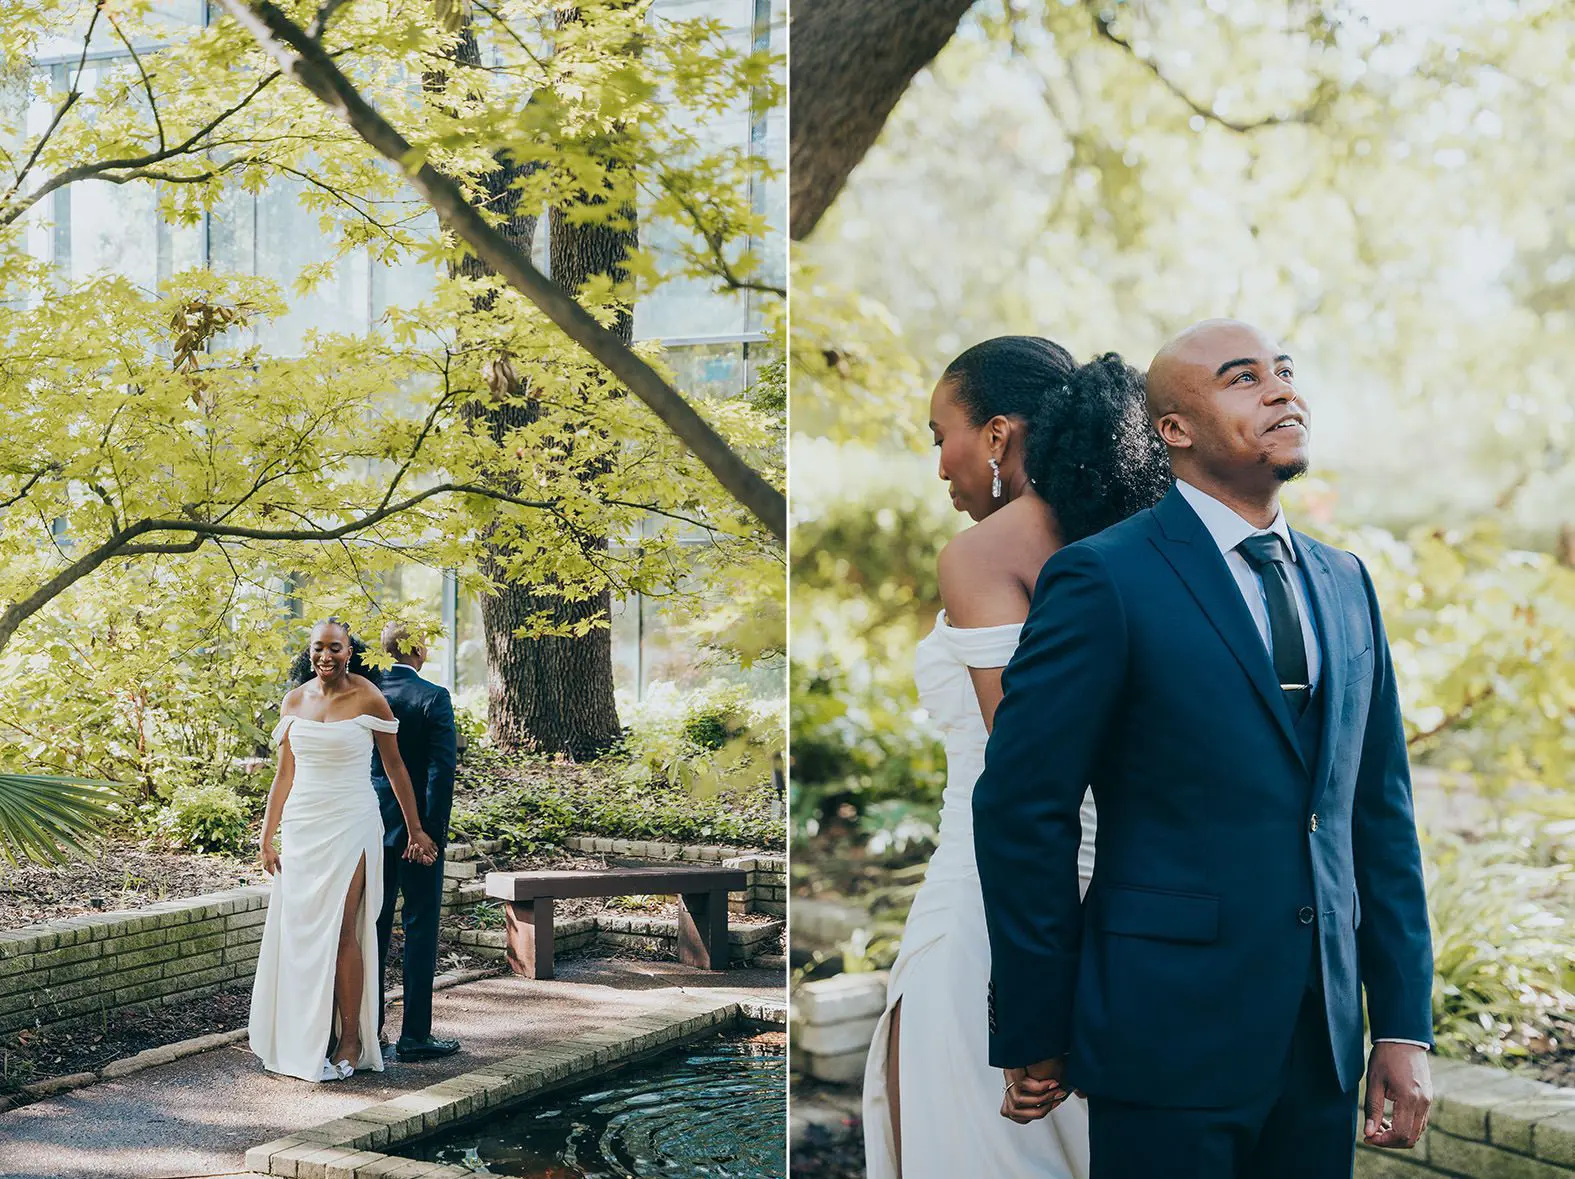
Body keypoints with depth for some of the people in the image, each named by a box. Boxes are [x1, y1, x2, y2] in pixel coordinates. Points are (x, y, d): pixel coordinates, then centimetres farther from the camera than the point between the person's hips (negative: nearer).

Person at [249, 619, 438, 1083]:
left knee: (340, 931, -9)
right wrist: (268, 837, 10)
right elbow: (285, 773, 13)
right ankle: (308, 1040, 11)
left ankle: (350, 1041, -1)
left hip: (350, 824, -4)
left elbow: (395, 766, 4)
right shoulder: (294, 701, 8)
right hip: (302, 826, 4)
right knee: (300, 931, 3)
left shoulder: (368, 699, -4)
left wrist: (415, 830, 7)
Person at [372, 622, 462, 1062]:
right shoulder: (433, 697, -12)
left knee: (373, 926, 13)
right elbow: (441, 771, -17)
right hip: (416, 827, -5)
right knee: (420, 929, 0)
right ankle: (414, 1035, 1)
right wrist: (433, 834, -14)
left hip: (370, 827, 5)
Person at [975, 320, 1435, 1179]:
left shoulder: (1345, 583, 11)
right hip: (1170, 1041, -6)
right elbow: (1022, 811, -9)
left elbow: (1383, 811, 11)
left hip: (1325, 1045, 6)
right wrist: (1030, 1038, -6)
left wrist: (1404, 1026, 8)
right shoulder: (1103, 579, -9)